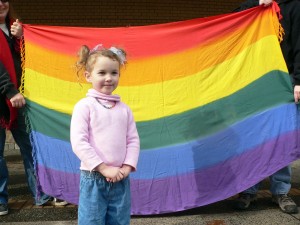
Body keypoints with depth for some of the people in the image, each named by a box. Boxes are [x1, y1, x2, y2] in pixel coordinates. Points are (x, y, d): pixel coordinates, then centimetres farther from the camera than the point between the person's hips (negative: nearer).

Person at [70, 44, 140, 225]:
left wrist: (127, 167, -8)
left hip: (121, 181, 4)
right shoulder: (84, 106, -7)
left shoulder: (124, 109, 7)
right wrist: (104, 169, -16)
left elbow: (133, 140, 7)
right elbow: (79, 143, -13)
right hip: (93, 179, -4)